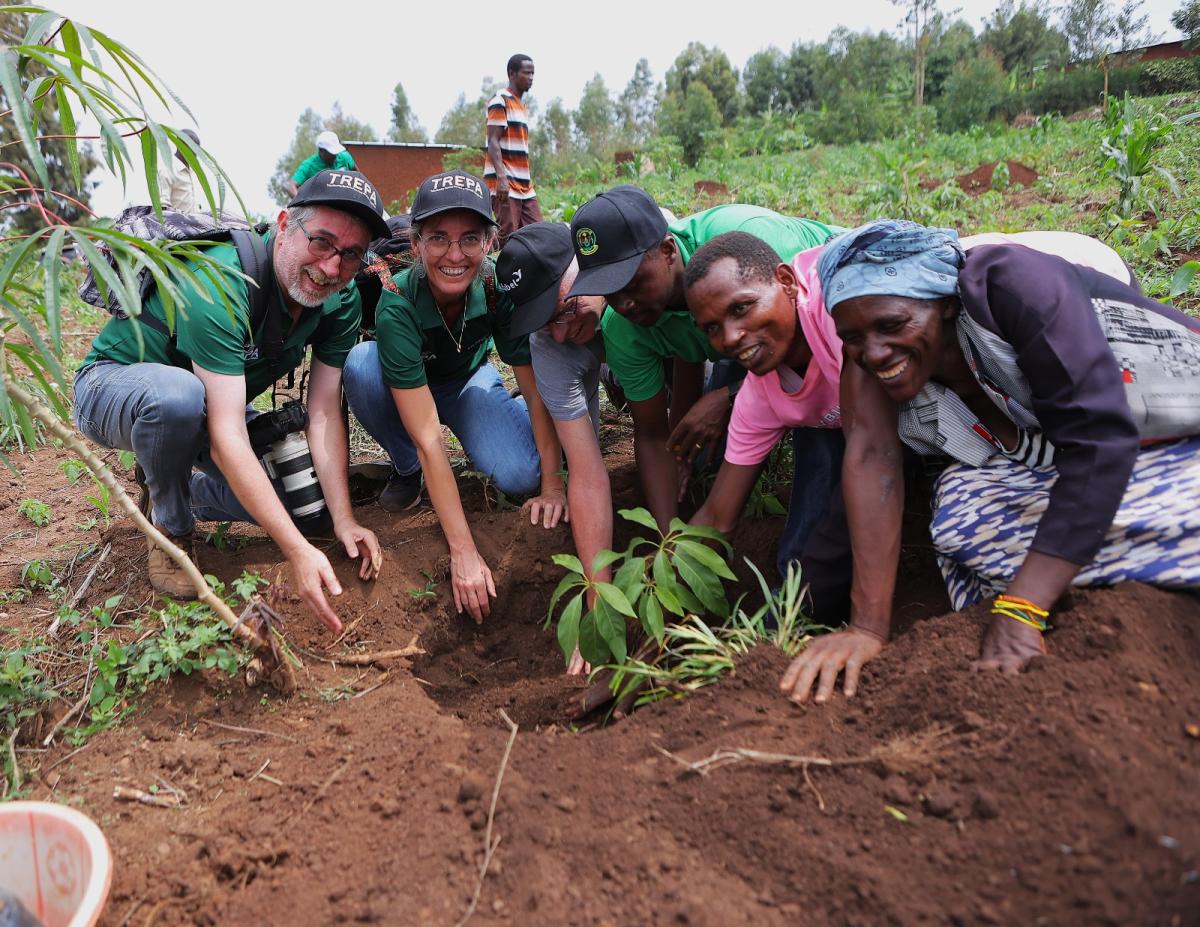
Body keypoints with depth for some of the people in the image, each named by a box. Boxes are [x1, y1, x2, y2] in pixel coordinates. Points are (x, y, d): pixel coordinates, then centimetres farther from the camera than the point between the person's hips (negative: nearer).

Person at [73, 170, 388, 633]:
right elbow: (226, 434, -40)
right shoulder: (219, 284, -36)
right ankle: (171, 528, -10)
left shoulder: (342, 303, -15)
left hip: (214, 402, 6)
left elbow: (324, 415, -14)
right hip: (114, 384, -5)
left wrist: (344, 522, -22)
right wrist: (298, 550, -44)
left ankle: (179, 490, 17)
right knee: (178, 394, -40)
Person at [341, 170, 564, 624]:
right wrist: (464, 553, -41)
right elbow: (429, 440, -39)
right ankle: (406, 468, -8)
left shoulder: (500, 287, -28)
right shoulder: (397, 306, -35)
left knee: (520, 476, -26)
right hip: (407, 385, -1)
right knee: (362, 364, -35)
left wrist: (552, 482, -26)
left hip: (469, 379, 1)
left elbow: (539, 391, -19)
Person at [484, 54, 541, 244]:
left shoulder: (522, 106, 21)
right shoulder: (500, 102, -5)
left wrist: (528, 181, 19)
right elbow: (493, 142, -14)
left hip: (525, 186, 9)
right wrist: (502, 178, -25)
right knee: (508, 237, -10)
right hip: (505, 185, -9)